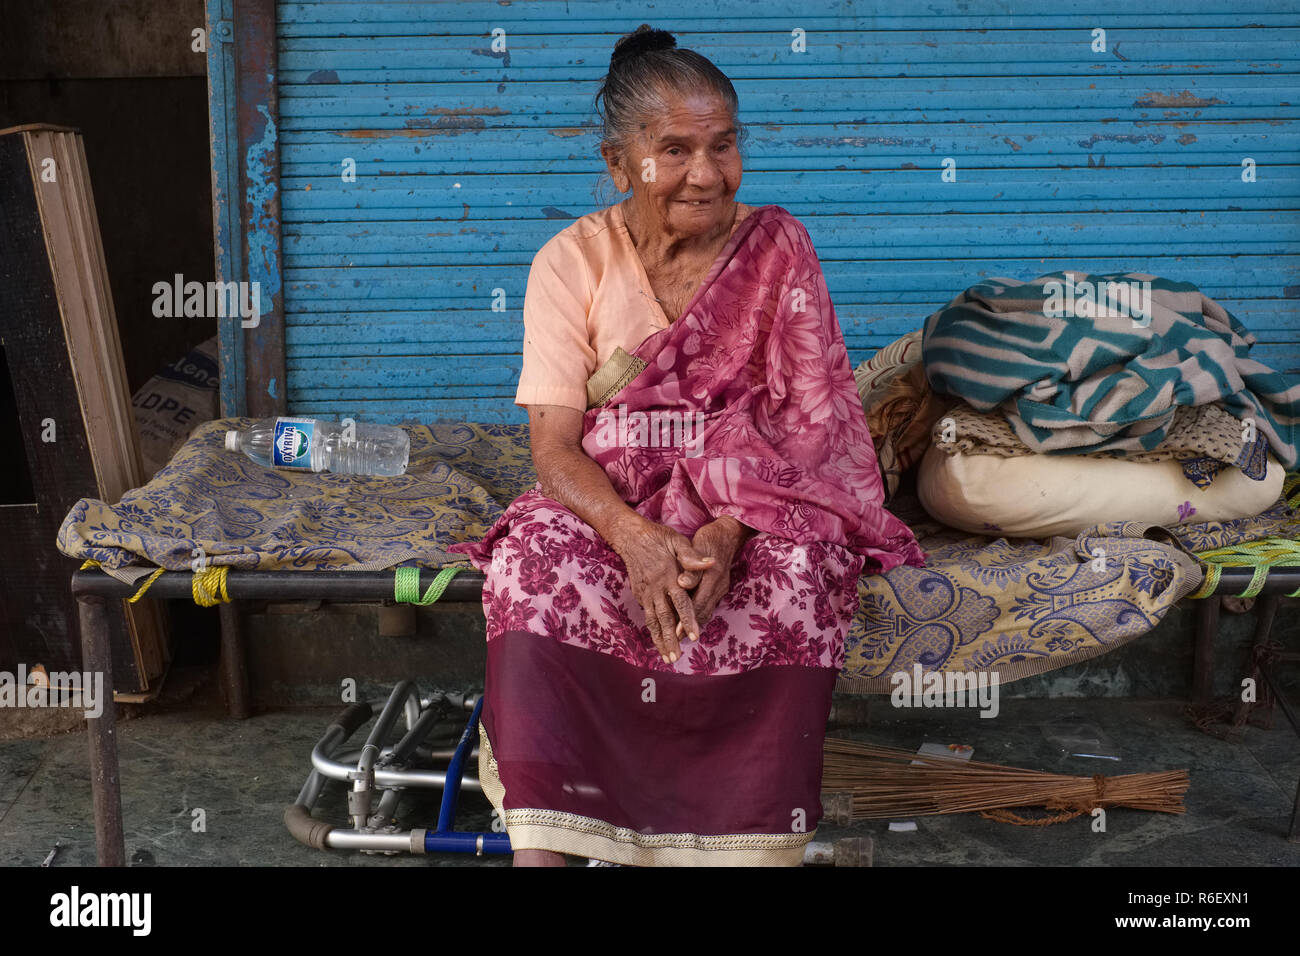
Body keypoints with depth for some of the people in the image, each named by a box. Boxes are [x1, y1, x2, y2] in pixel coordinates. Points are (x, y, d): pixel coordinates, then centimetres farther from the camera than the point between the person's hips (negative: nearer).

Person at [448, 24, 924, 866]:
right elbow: (555, 443, -7)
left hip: (753, 497, 0)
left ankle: (748, 838, -23)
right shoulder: (572, 262, 0)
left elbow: (811, 422, -6)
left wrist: (727, 530, -25)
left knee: (791, 572, -33)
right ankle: (540, 843, -30)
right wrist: (635, 535, -28)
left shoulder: (778, 248, 1)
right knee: (533, 563, -32)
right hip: (609, 496, 0)